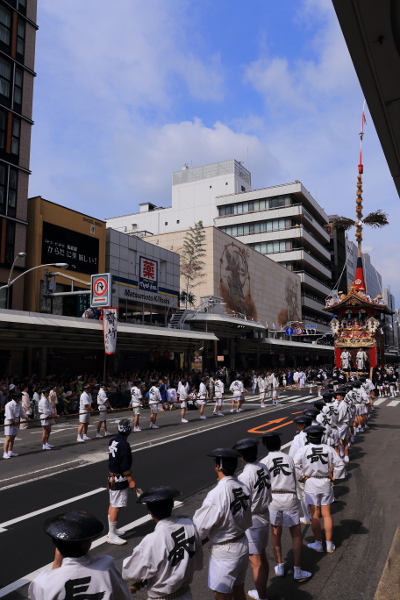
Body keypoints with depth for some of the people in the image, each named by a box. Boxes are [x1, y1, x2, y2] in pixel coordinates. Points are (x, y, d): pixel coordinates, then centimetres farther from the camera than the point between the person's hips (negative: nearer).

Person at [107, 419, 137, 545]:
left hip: (112, 476, 9)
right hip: (119, 479, -9)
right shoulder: (124, 445, -23)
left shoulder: (113, 441, 3)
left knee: (112, 504, 19)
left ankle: (112, 530, 32)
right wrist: (130, 480, -14)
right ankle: (112, 536, 7)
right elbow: (125, 465, -22)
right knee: (116, 506, -1)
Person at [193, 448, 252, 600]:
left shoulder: (217, 494, -28)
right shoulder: (243, 488, -8)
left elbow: (200, 526, -19)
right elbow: (247, 522, 3)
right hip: (243, 545, 7)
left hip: (224, 552, -7)